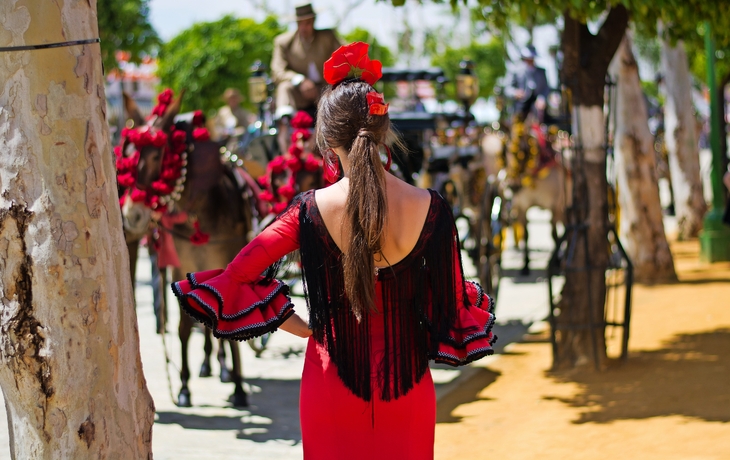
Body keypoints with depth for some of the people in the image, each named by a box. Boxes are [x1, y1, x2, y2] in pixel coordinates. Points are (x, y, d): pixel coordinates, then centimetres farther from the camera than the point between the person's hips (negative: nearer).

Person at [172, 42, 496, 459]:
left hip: (333, 389, 0)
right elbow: (453, 305, -2)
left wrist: (298, 326, 1)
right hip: (406, 387, 1)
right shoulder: (430, 209, -10)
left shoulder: (311, 210, -11)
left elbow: (234, 279, -9)